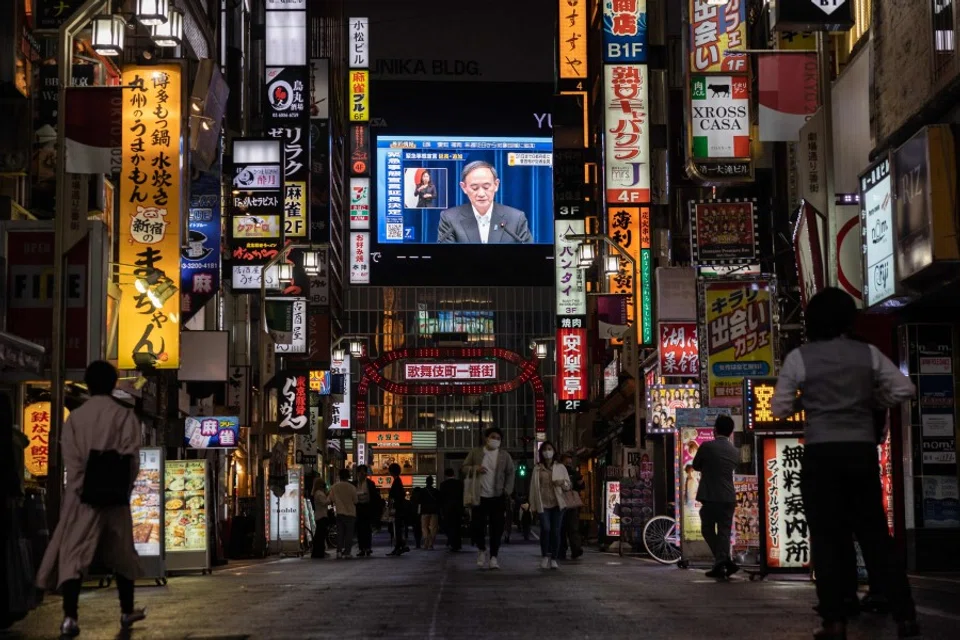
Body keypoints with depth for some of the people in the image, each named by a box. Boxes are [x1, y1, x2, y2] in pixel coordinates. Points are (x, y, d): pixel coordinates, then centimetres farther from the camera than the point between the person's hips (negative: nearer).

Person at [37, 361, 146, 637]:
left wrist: (83, 489, -6)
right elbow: (132, 458, -8)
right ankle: (127, 611, 25)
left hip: (82, 496, 0)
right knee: (121, 554, 15)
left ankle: (70, 617, -16)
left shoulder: (75, 418, 2)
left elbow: (71, 461, -5)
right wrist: (122, 490, -2)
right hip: (115, 495, 0)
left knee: (74, 554, -3)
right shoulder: (125, 416, -1)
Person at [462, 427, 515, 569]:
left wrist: (507, 490, -3)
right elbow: (465, 467, 9)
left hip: (498, 497, 0)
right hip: (479, 497, 0)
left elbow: (511, 473, 6)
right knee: (477, 525, -2)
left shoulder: (504, 456, 3)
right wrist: (474, 469, -13)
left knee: (497, 528, -2)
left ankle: (493, 557, 6)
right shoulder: (475, 453, 4)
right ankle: (481, 550, 24)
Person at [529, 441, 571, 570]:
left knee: (556, 531, -2)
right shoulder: (537, 469, 8)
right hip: (543, 504, -1)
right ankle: (544, 556, 0)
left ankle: (553, 559, 7)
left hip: (557, 503, 1)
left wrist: (562, 483, -12)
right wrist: (533, 505, 3)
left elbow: (568, 486, 12)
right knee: (545, 528, -17)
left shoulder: (560, 467, 10)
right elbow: (533, 487, 7)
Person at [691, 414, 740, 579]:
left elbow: (695, 466, 5)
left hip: (710, 497, -4)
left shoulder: (707, 447, -8)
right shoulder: (735, 452, 7)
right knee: (724, 531, 7)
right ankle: (720, 565, -2)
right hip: (729, 497, 4)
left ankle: (724, 560, -4)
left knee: (708, 529, 9)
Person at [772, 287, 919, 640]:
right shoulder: (867, 353, 3)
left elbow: (780, 408, -1)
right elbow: (904, 389, 2)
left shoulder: (798, 358, -3)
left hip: (822, 453, -2)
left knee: (827, 537, 4)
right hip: (862, 451, 3)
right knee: (875, 534, 10)